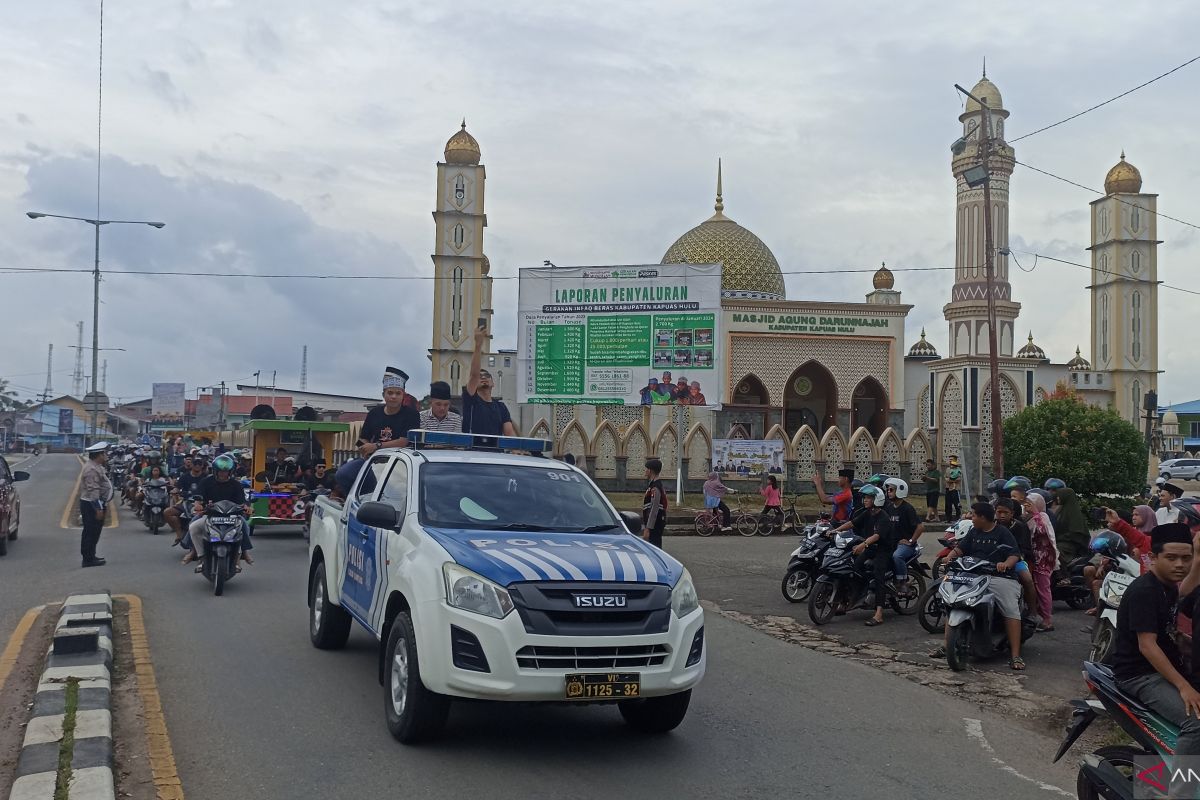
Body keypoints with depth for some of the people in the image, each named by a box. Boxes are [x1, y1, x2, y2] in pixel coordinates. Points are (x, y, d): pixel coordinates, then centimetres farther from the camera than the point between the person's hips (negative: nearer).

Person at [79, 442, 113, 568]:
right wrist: (98, 508, -25)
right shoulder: (91, 470, -20)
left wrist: (103, 505, 25)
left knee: (93, 532, 16)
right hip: (91, 505, -11)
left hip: (96, 505, 11)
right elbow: (93, 491, -25)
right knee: (91, 532, -7)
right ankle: (88, 559, -4)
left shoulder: (96, 467, 15)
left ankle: (90, 556, 24)